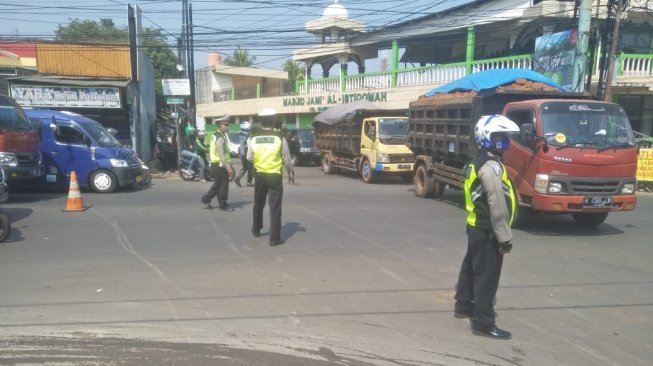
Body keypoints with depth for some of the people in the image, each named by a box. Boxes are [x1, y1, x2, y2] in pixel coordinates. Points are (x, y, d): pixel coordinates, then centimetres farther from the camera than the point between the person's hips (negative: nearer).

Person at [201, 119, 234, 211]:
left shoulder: (215, 135, 14)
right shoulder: (220, 138, -17)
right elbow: (221, 154, -23)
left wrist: (228, 165, 21)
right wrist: (228, 167, -23)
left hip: (215, 164, 10)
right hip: (220, 164, -10)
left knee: (217, 184, 18)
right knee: (223, 184, 1)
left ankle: (206, 199, 22)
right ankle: (223, 205, 10)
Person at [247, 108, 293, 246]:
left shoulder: (254, 138, -4)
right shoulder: (279, 137, -10)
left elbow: (249, 158, 2)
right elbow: (286, 158, -5)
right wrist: (290, 170, 12)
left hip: (260, 175, 3)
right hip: (275, 176, -3)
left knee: (258, 204, 21)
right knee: (275, 207, 2)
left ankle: (256, 230, 39)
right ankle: (275, 238, 3)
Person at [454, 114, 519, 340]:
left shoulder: (478, 162, 12)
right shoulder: (491, 166, -20)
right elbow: (498, 206, -24)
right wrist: (505, 237, -19)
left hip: (476, 227, 10)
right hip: (487, 231, -10)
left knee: (471, 269, 21)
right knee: (487, 276, -4)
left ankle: (463, 306, 36)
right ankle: (483, 323, 3)